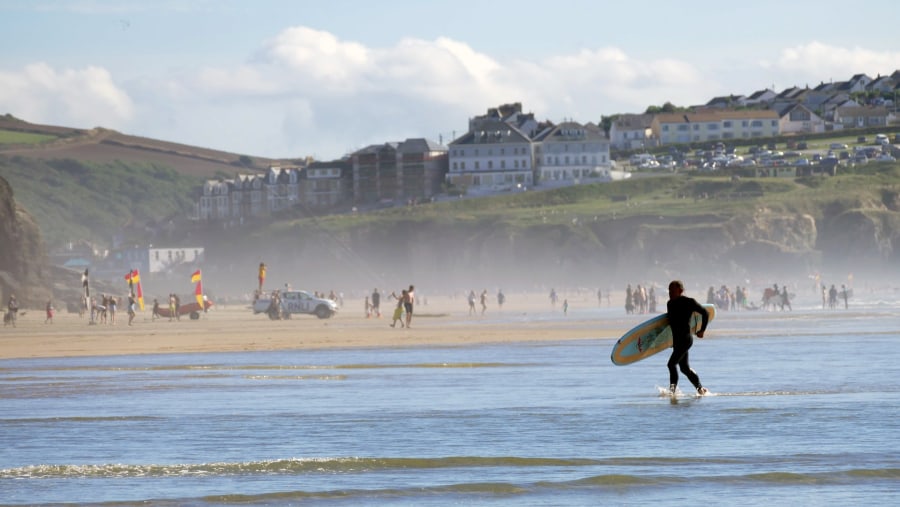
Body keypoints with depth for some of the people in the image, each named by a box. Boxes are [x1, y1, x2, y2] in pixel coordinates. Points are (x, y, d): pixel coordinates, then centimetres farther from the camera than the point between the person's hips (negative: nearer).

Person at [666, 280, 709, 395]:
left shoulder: (689, 302, -8)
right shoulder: (670, 304, 12)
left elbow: (705, 313, -4)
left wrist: (702, 330, -1)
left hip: (685, 338, -8)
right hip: (676, 340, 8)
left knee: (672, 363, -18)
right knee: (685, 368, 13)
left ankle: (672, 389, -18)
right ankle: (701, 389, 23)